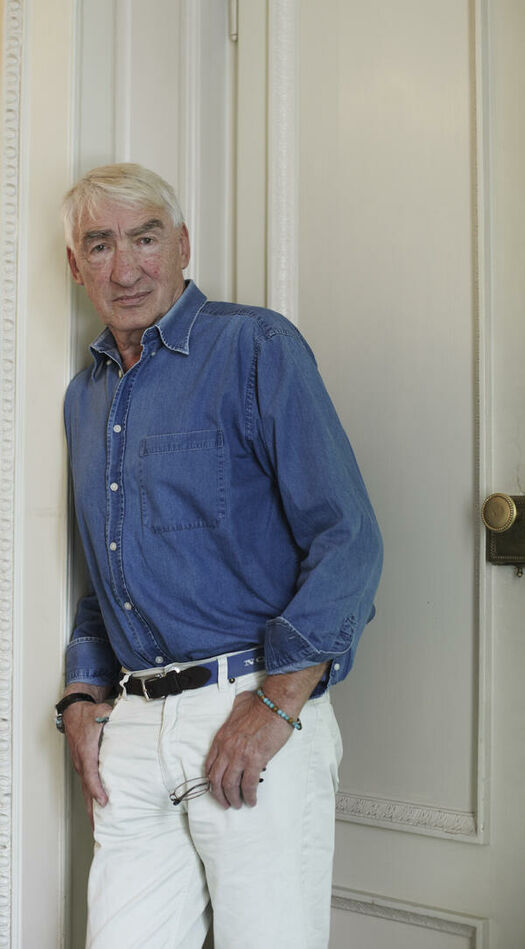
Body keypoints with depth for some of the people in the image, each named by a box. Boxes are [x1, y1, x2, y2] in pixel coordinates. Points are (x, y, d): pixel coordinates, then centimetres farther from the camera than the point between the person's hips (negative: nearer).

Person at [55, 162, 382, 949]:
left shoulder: (255, 348, -5)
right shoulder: (84, 397, 17)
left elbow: (347, 540, -12)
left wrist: (277, 704, -16)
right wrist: (83, 697, 10)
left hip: (256, 712, -5)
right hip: (134, 728, 6)